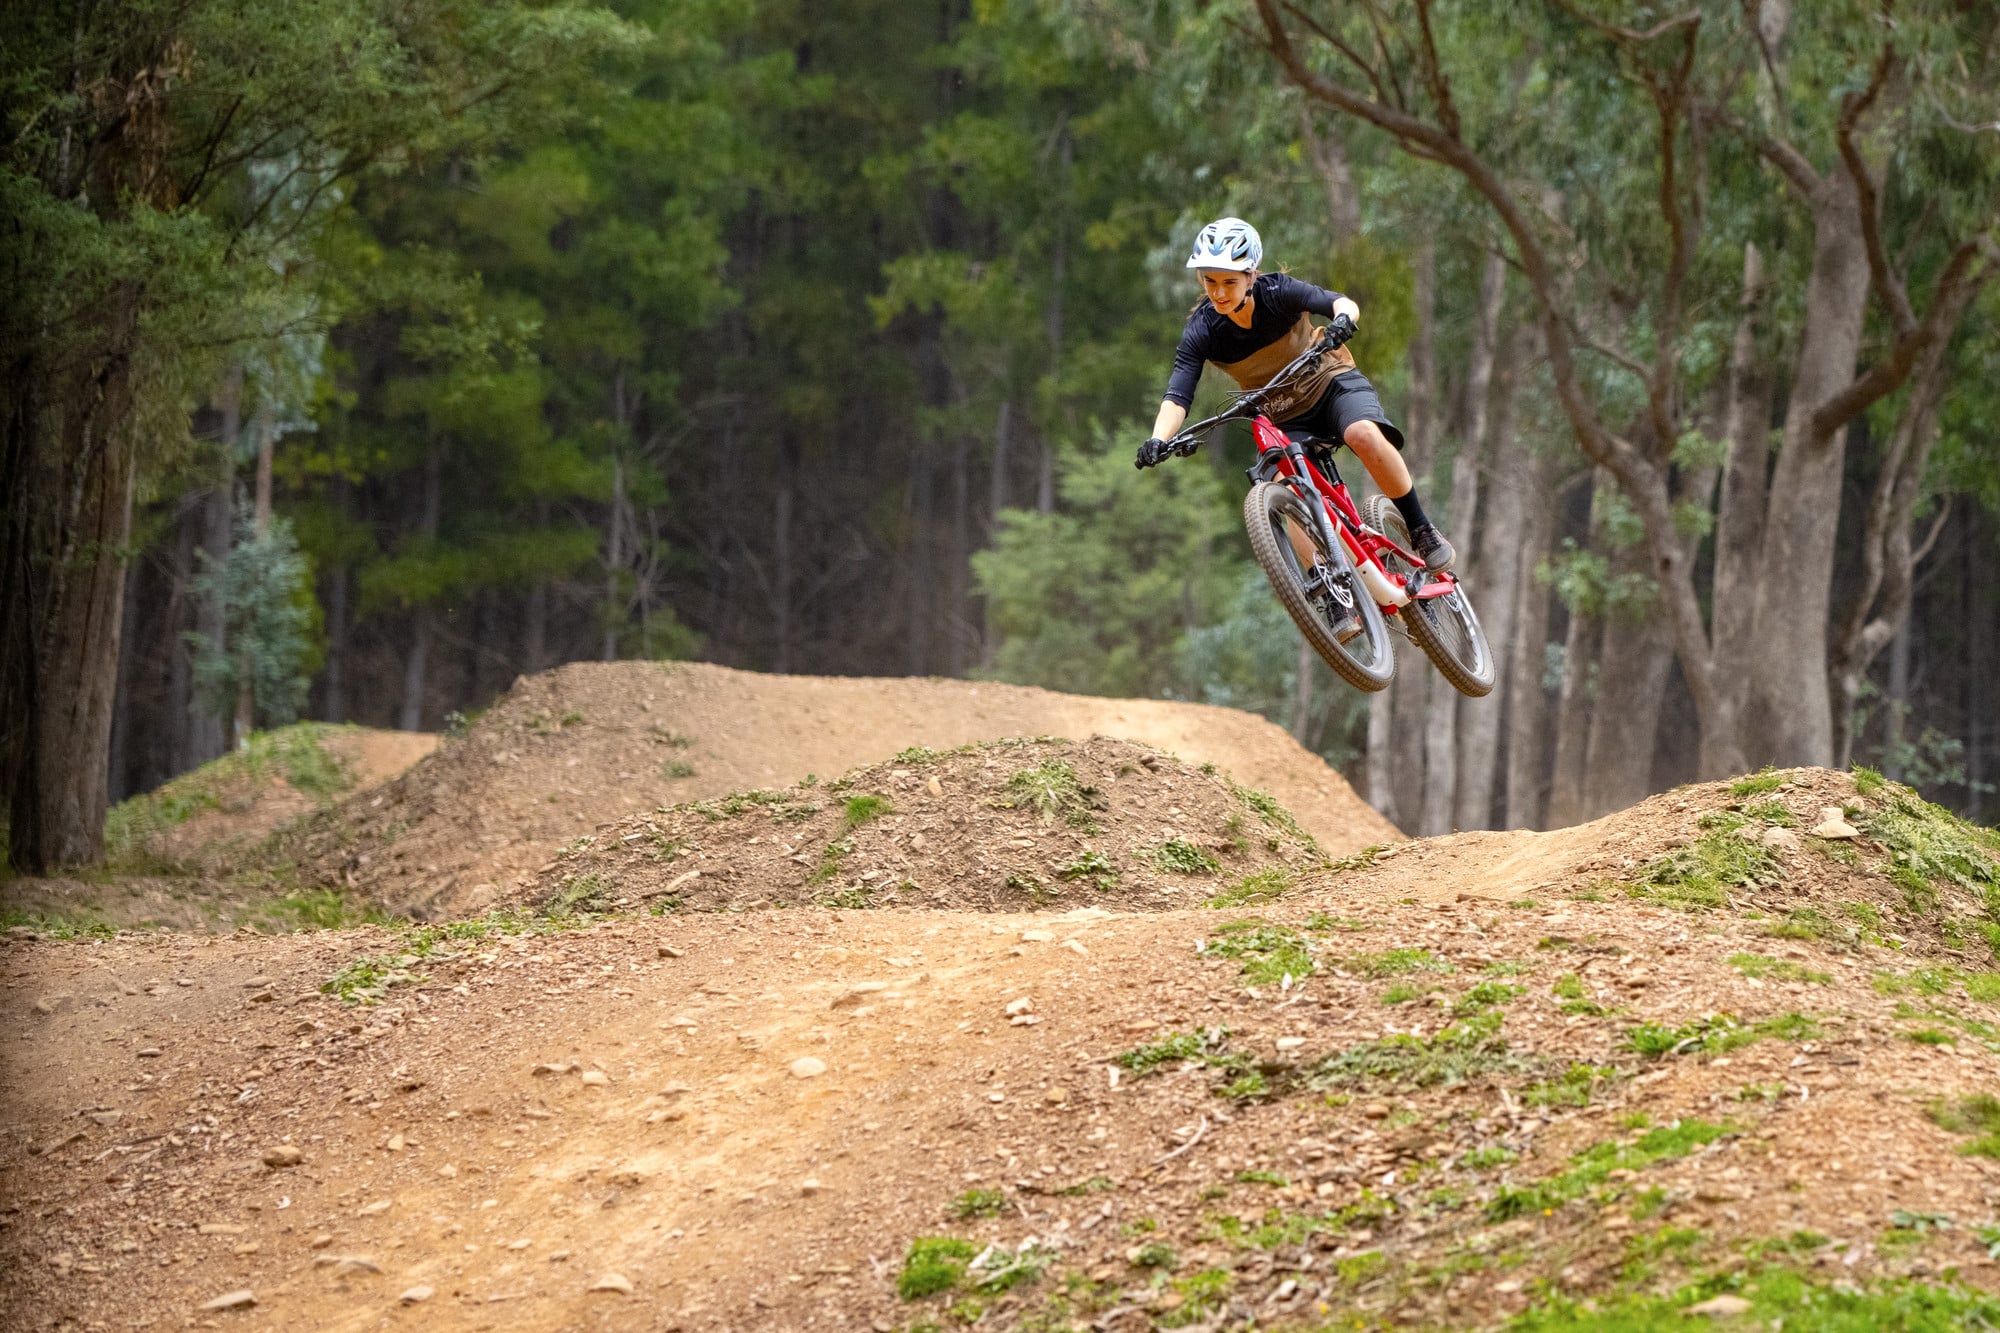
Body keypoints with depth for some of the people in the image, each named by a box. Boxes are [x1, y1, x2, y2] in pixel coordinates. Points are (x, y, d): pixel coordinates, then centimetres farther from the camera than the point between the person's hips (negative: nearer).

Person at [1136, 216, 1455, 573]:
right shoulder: (1201, 332, -17)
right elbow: (1177, 396, -26)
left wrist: (1343, 318, -58)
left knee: (1366, 436, -31)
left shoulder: (1277, 292, -21)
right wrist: (1158, 439, -45)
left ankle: (1422, 532, -16)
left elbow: (1341, 302, -33)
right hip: (1284, 417, 2)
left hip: (1331, 382, -2)